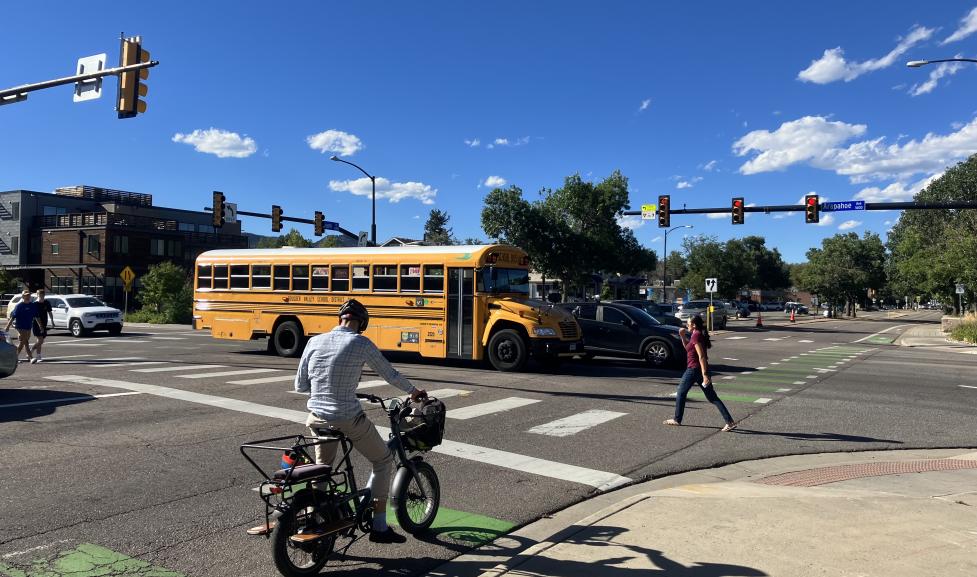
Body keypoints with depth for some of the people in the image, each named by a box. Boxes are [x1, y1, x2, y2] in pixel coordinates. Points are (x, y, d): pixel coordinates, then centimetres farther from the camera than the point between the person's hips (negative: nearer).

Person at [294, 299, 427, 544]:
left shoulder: (314, 342, 2)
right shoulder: (361, 343, -9)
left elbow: (300, 386, 6)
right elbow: (391, 375, 1)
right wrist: (414, 391, 18)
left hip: (318, 419, 5)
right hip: (349, 420, -4)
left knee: (322, 469, 25)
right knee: (383, 460, 15)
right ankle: (379, 527, 16)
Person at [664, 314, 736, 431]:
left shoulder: (696, 335, -15)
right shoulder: (699, 334, 14)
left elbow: (701, 356, -21)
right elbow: (688, 348, 28)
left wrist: (705, 375, -24)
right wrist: (683, 336, 14)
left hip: (694, 369, -9)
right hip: (701, 369, 9)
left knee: (681, 393, 8)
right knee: (712, 397, 6)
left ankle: (677, 420, 17)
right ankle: (730, 421, 0)